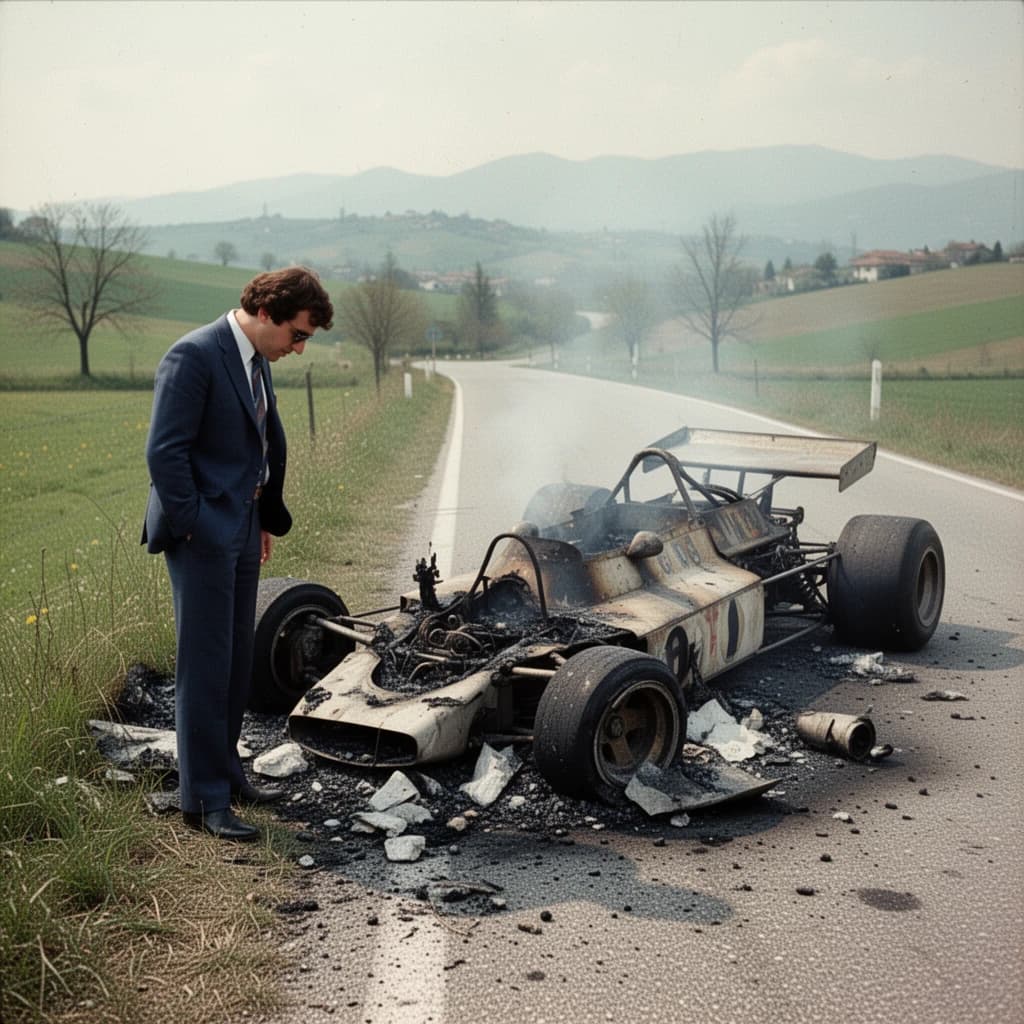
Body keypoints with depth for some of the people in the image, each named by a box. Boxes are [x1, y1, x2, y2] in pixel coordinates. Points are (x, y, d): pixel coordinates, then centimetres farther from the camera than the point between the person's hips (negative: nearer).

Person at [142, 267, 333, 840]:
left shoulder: (257, 361, 12)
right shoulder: (195, 356, -16)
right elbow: (165, 450, -19)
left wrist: (268, 518, 17)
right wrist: (190, 526, -17)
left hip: (242, 532, 9)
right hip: (203, 535, -9)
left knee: (237, 663, 16)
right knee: (206, 667, -2)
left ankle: (226, 772, 30)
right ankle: (205, 799, 8)